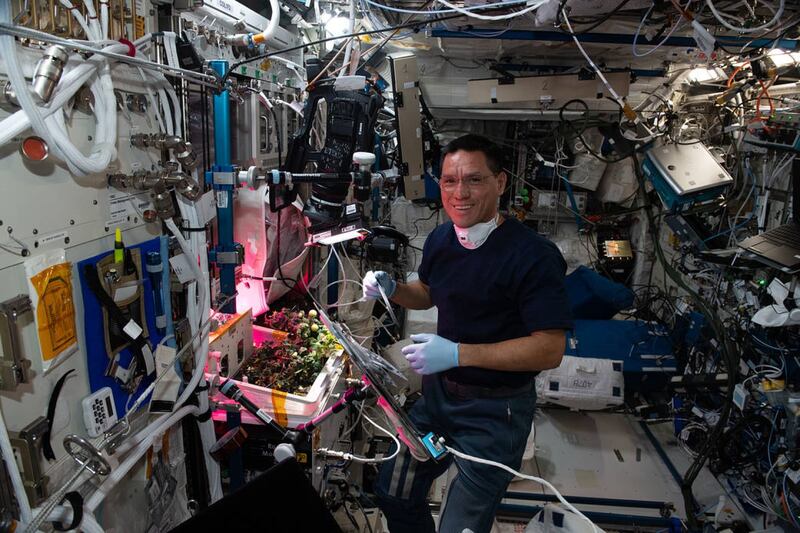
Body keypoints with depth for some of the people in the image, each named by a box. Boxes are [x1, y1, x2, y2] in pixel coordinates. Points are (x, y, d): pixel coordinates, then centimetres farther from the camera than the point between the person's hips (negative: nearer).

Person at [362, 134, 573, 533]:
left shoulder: (533, 256, -24)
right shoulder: (440, 238, -1)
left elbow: (550, 349, -24)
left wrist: (458, 353, -30)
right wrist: (391, 289, -4)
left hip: (494, 410, -6)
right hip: (438, 391, 7)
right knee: (393, 494, 20)